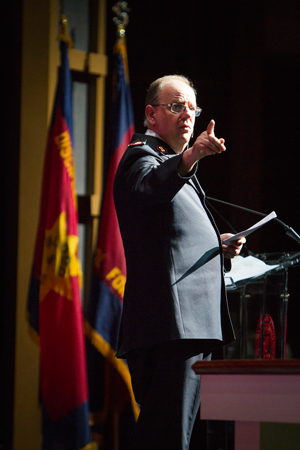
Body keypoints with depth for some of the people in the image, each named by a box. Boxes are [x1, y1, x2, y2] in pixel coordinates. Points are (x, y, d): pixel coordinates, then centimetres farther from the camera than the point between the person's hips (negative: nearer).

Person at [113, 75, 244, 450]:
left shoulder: (174, 164, 26)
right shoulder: (142, 157, -5)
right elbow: (153, 186, -30)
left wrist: (217, 246, 15)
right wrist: (188, 158, -50)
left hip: (194, 326, 10)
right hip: (171, 322, -10)